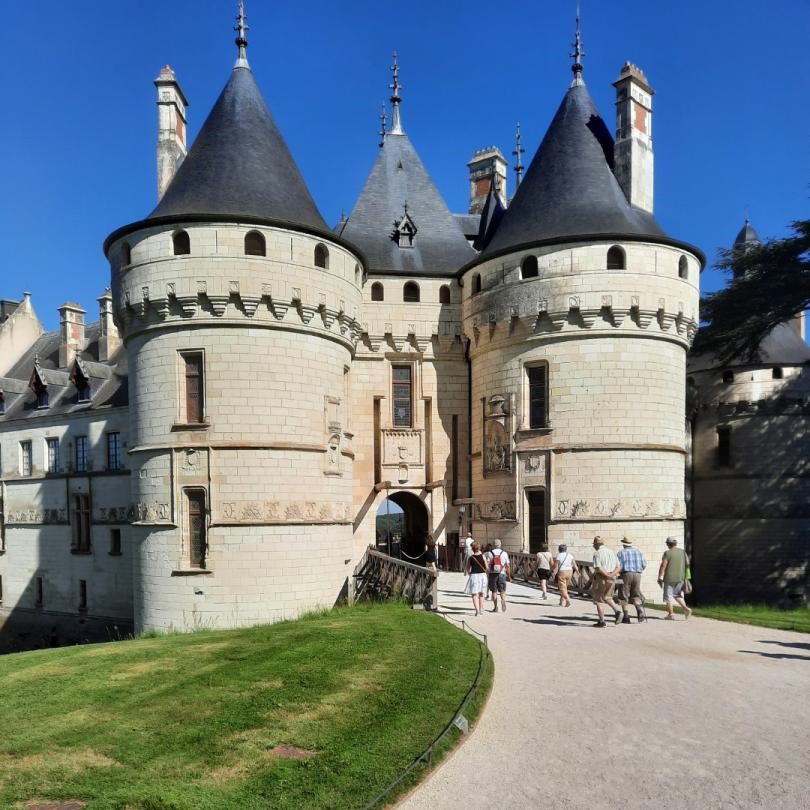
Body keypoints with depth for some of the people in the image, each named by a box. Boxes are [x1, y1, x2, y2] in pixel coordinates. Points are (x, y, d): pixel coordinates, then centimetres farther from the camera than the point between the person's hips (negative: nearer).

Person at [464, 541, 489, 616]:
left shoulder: (471, 557, -3)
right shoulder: (483, 556, -3)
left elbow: (467, 568, 2)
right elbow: (487, 568, -4)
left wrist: (469, 573, 21)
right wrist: (486, 572, 16)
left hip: (474, 576, -2)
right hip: (482, 575, 2)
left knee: (474, 594, -1)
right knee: (481, 593, 19)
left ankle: (477, 609, -18)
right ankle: (481, 609, 25)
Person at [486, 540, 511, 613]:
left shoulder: (489, 553, 0)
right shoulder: (504, 553, 1)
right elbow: (507, 566, 1)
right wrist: (509, 575, 9)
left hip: (492, 574, 0)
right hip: (502, 574, 0)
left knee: (494, 591, 7)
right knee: (502, 590, 9)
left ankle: (495, 607, 8)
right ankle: (503, 600, -19)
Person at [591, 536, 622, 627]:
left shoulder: (597, 553, -11)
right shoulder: (612, 552, 10)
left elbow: (598, 568, -23)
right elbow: (618, 567, 5)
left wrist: (608, 575, -19)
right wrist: (612, 574, -8)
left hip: (601, 578, -6)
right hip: (611, 579, 6)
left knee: (599, 600, 6)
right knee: (607, 597, 24)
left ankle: (601, 622, 5)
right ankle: (617, 611, 3)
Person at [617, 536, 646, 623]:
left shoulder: (621, 553, 2)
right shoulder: (638, 552, 14)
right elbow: (644, 564, 7)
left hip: (626, 574, -3)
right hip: (637, 575, 3)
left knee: (624, 597, 4)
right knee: (636, 596, 12)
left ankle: (626, 617, 0)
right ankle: (640, 611, -12)